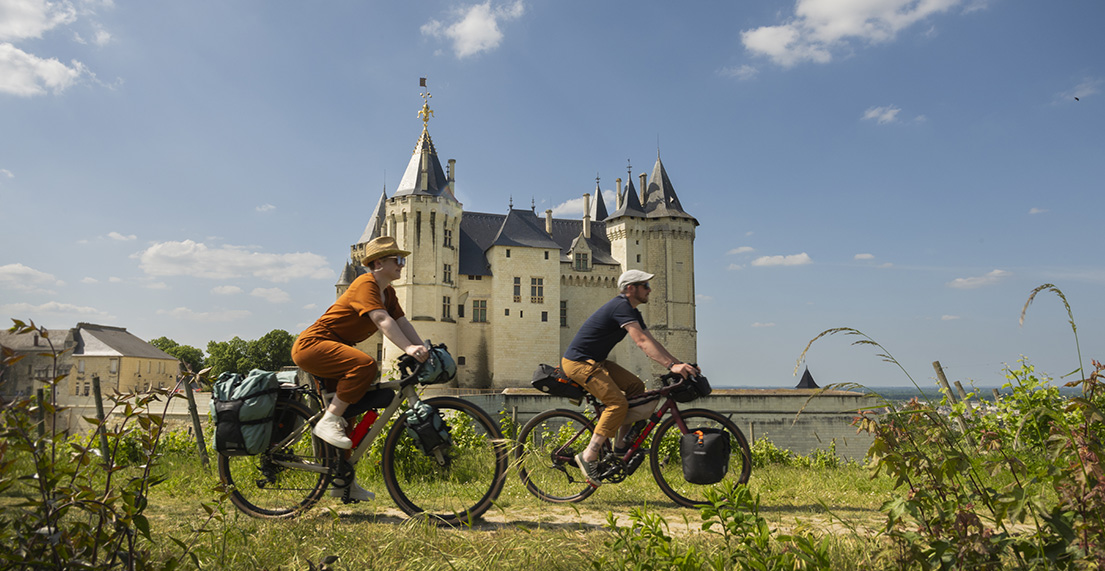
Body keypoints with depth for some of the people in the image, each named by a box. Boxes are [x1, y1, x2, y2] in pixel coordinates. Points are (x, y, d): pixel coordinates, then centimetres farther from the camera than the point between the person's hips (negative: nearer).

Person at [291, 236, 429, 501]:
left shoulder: (387, 293, 14)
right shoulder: (366, 284, -17)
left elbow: (402, 322, 3)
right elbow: (382, 320, -31)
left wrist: (424, 349, -12)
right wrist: (408, 349, -43)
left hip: (332, 352, 11)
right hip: (312, 345, -10)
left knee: (346, 416, 11)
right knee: (365, 365, -35)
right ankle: (328, 422, -24)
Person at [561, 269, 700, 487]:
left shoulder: (632, 311, 13)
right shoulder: (621, 307, -19)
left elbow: (652, 342, 10)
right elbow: (642, 342, -29)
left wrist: (680, 364, 1)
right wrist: (671, 365, -35)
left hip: (595, 361, 10)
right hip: (578, 362, -10)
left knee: (636, 386, 4)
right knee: (617, 403, -20)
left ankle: (621, 444, 8)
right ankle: (589, 455, -16)